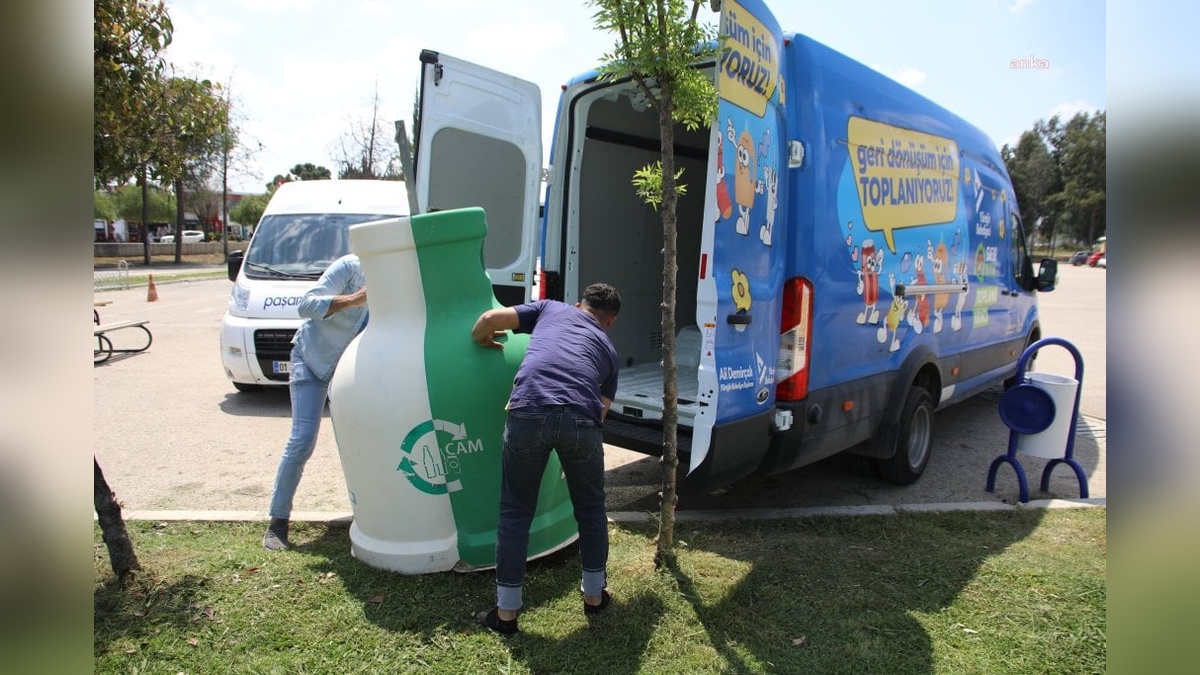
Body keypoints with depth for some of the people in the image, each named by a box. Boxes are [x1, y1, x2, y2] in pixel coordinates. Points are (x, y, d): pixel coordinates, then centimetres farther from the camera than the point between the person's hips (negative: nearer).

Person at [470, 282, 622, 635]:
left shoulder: (551, 308, 28)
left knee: (515, 513, 16)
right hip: (581, 419, 1)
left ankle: (506, 612, 26)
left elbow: (490, 318, 17)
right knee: (590, 509, 25)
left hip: (528, 412, -1)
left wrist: (480, 340, 39)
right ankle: (594, 594, 40)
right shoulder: (609, 350, 31)